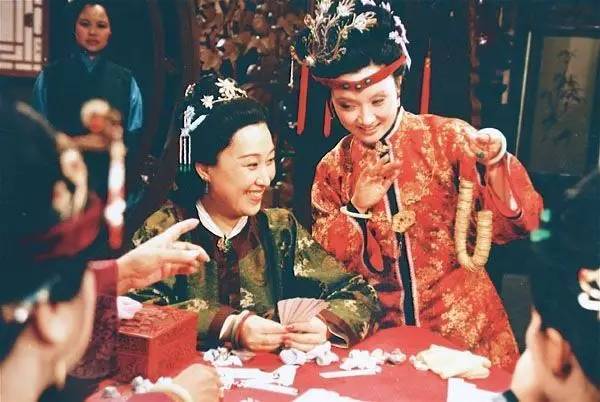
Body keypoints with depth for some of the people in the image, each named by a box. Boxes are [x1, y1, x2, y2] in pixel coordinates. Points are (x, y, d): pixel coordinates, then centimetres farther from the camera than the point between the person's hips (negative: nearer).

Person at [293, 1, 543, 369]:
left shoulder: (447, 137, -8)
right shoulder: (332, 169, 0)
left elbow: (515, 224, -10)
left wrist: (494, 164, -26)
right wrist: (355, 210, -12)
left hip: (465, 328, -1)